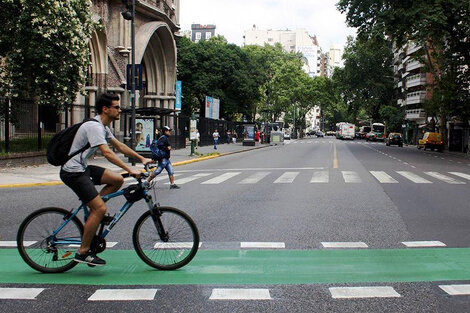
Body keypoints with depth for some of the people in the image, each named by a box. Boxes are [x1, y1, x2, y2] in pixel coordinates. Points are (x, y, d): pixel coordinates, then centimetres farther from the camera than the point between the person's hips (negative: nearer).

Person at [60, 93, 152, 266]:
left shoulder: (103, 127, 11)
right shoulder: (94, 126, -20)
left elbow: (119, 146, 20)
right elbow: (107, 153, -30)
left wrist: (142, 158, 17)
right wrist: (130, 170, -33)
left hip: (83, 168, 10)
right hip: (73, 172, -10)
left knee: (117, 180, 3)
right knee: (100, 209, -14)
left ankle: (91, 210, 8)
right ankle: (83, 252, -5)